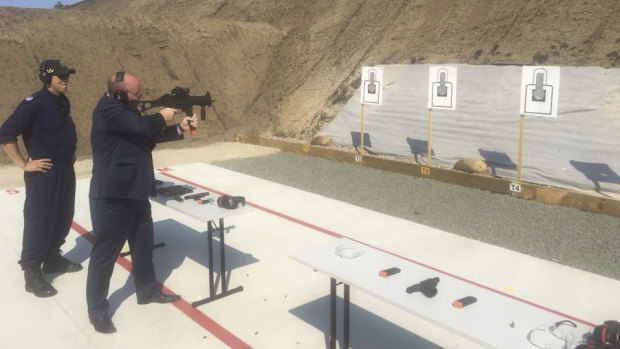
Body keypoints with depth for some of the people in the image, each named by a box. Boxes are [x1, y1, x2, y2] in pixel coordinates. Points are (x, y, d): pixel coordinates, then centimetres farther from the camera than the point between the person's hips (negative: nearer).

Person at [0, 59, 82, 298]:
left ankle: (53, 259, 33)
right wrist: (24, 164, -18)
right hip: (43, 173, -8)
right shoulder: (34, 103, -17)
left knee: (62, 217, 16)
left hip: (65, 170, 8)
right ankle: (32, 273, 7)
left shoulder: (63, 102, 9)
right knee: (38, 221, -2)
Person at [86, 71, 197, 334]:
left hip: (136, 194, 10)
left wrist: (180, 128, 6)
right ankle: (97, 310, 14)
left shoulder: (129, 112, 15)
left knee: (144, 245, 21)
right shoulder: (108, 110, -16)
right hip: (112, 197, -10)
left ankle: (147, 291, 38)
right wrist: (161, 116, -10)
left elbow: (152, 136, 18)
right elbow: (142, 126, -29)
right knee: (105, 253, 1)